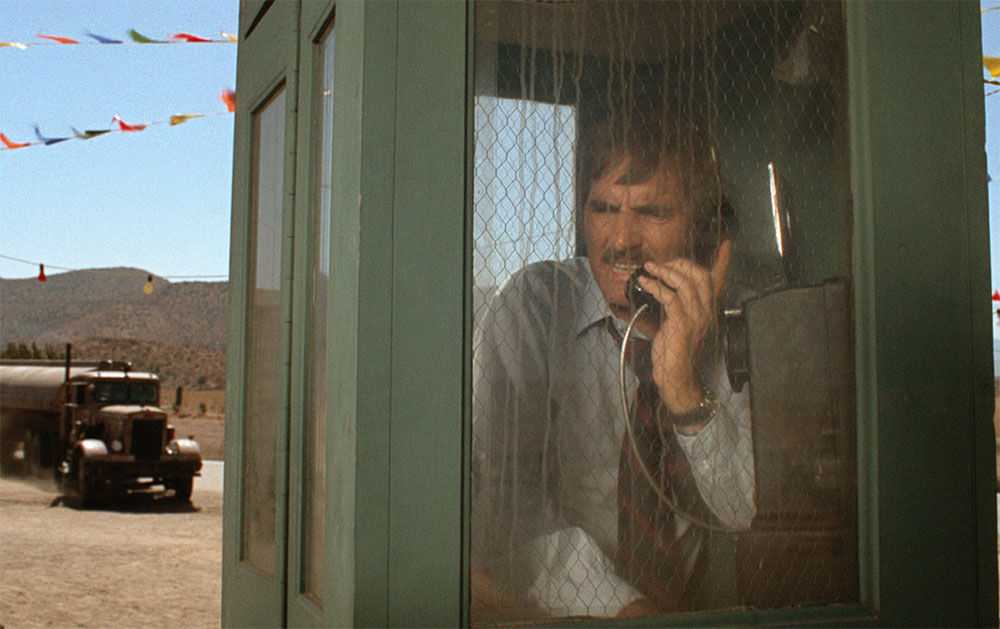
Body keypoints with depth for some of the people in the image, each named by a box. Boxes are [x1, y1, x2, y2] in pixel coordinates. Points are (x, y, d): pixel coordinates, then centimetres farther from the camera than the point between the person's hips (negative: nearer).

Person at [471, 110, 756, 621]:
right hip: (542, 615, -1)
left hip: (691, 610, 2)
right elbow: (503, 505, -13)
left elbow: (748, 514, -6)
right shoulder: (532, 305, -6)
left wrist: (685, 387, -20)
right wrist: (618, 606, -23)